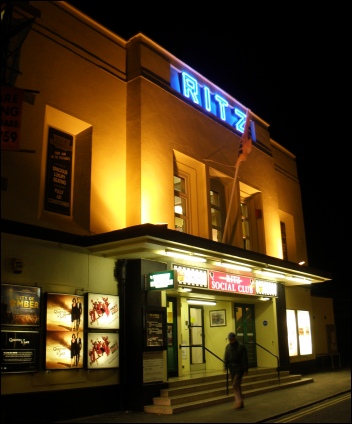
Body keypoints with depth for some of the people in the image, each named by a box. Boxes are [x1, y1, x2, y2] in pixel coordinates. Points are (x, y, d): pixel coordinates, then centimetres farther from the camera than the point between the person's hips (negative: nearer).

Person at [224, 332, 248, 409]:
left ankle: (239, 401, -11)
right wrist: (226, 366, 2)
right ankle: (240, 403, 18)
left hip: (239, 368, -6)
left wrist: (246, 370, -9)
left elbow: (245, 359, -8)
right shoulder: (228, 347, 9)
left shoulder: (241, 346, -8)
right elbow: (226, 358, 14)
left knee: (235, 385, -15)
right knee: (236, 385, 10)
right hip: (232, 368, 6)